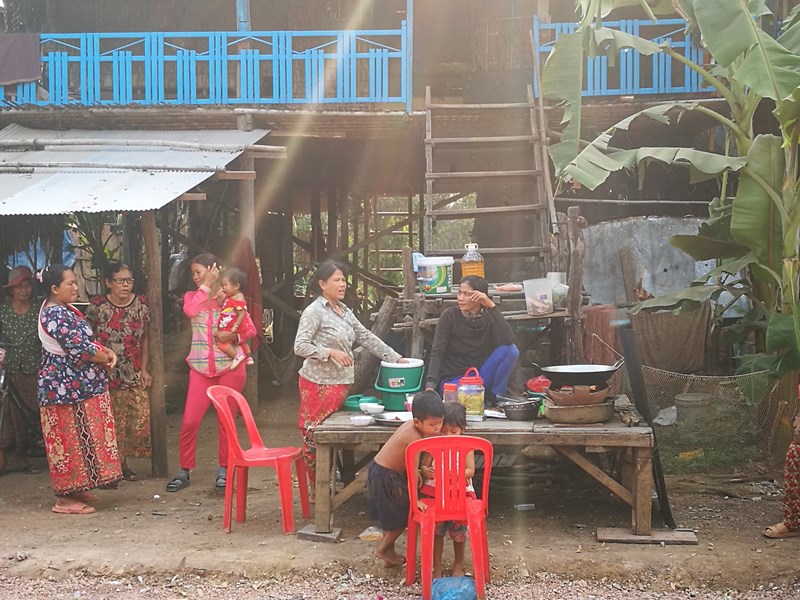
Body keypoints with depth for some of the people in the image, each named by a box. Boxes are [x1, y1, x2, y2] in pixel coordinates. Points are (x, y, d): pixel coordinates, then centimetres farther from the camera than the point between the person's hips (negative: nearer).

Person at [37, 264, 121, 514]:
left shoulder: (60, 309, 13)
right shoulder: (57, 315, -20)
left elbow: (85, 339, 16)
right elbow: (80, 348, -23)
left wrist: (106, 351, -2)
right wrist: (106, 358, -6)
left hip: (69, 383, 10)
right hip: (69, 385, -10)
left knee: (74, 437, 15)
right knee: (71, 437, -5)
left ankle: (74, 489, 24)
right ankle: (65, 498, 1)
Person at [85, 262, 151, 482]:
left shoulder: (141, 304, 3)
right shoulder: (97, 306, -4)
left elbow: (145, 339, 8)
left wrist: (144, 369, 3)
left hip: (135, 374, 3)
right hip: (106, 374, -3)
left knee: (139, 419, -1)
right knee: (111, 422, 0)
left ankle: (124, 463, 15)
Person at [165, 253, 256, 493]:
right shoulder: (192, 296, 7)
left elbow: (251, 329, 3)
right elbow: (190, 311, -17)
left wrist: (233, 336, -15)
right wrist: (206, 285, -12)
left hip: (230, 367, -1)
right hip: (201, 368, 1)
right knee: (189, 421, -5)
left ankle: (224, 469, 19)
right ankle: (184, 471, 7)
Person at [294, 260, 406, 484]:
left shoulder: (344, 311, 15)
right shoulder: (314, 311, -9)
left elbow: (366, 337, 17)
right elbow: (300, 346, -14)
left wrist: (395, 358, 14)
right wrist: (331, 352, -21)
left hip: (340, 382, 7)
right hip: (319, 383, -7)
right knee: (315, 436, -4)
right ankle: (317, 489, 4)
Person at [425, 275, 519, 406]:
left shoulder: (489, 316, -2)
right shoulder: (450, 315, -8)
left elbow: (508, 341, -21)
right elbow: (437, 352, -14)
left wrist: (491, 306, -22)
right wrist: (430, 385, -28)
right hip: (453, 379, -4)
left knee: (511, 350, -19)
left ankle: (493, 397, -5)